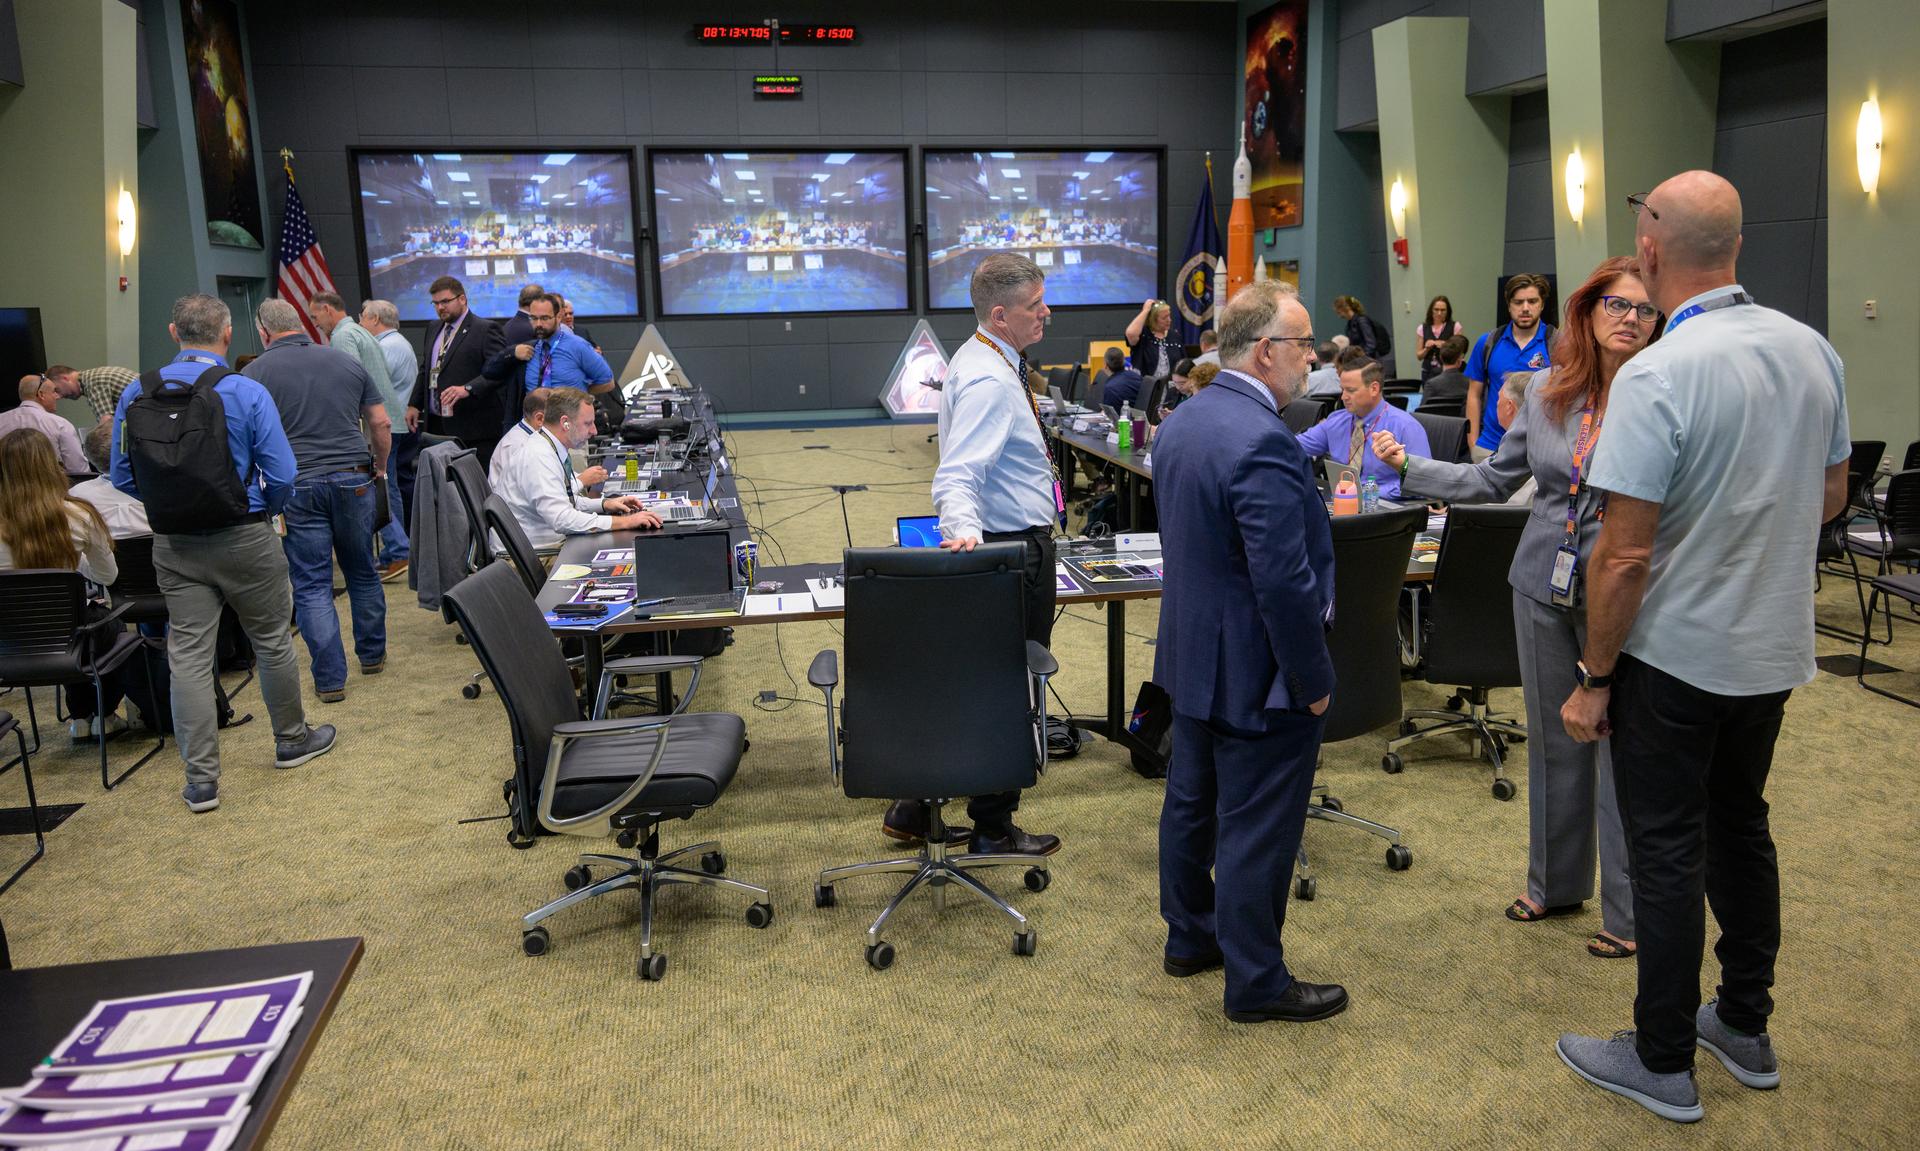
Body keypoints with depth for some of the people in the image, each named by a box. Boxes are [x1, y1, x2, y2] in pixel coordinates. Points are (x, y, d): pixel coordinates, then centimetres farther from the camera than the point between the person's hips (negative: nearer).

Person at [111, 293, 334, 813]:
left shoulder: (137, 394, 0)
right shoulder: (248, 393, -11)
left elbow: (122, 475, 4)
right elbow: (282, 477, -13)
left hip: (173, 545, 3)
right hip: (244, 538, -3)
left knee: (188, 654, 5)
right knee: (272, 641, 15)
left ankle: (201, 780, 9)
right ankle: (292, 739, 32)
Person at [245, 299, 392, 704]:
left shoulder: (257, 371, -1)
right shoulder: (347, 362, 9)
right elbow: (381, 422, 10)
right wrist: (380, 467, 24)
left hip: (297, 485, -3)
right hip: (353, 480, 3)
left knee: (312, 585, 3)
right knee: (362, 571, 18)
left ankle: (330, 679, 4)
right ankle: (372, 655, 29)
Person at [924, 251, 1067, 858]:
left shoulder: (984, 360, 11)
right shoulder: (988, 381, -23)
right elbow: (958, 474, -35)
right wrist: (964, 530, -52)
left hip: (1011, 542, 11)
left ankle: (915, 809, 28)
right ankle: (993, 829, 16)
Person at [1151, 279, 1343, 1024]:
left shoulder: (1184, 421, 5)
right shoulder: (1262, 443, -27)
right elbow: (1285, 584, -28)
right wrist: (1312, 680, -16)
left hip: (1193, 655, 10)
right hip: (1257, 674, -10)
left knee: (1191, 802, 20)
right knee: (1256, 831, 4)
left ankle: (1190, 937, 37)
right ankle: (1256, 983, 19)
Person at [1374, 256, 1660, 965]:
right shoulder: (1546, 390, 4)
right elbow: (1494, 481, 10)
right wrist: (1408, 467, 4)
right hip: (1544, 586, 5)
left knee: (1621, 746, 3)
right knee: (1553, 738, 17)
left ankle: (1628, 912, 21)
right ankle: (1557, 884, 36)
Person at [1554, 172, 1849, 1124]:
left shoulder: (1657, 376, -23)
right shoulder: (1813, 351, 0)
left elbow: (1624, 554, -22)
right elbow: (1829, 498, 12)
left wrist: (1594, 678, -13)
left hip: (1675, 654, -7)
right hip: (1774, 650, 7)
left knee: (1666, 851, 5)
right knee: (1741, 829, 21)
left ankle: (1663, 1062, 19)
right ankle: (1745, 1027, 36)